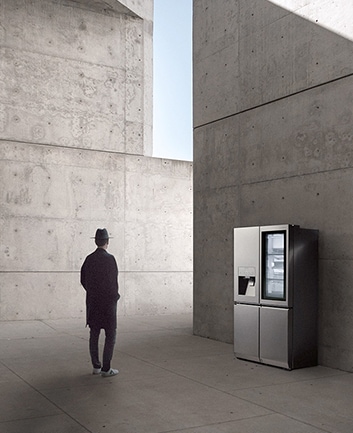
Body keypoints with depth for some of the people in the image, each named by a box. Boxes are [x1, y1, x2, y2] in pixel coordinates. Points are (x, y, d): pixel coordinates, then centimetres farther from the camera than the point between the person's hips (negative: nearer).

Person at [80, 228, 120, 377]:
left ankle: (96, 366, 18)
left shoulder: (89, 259, 3)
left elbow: (83, 280, 8)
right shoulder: (109, 259, -15)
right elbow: (113, 281, -17)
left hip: (92, 302, 6)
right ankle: (106, 368, 1)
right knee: (111, 335, 2)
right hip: (108, 301, -6)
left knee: (94, 334, 12)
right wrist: (115, 296, -1)